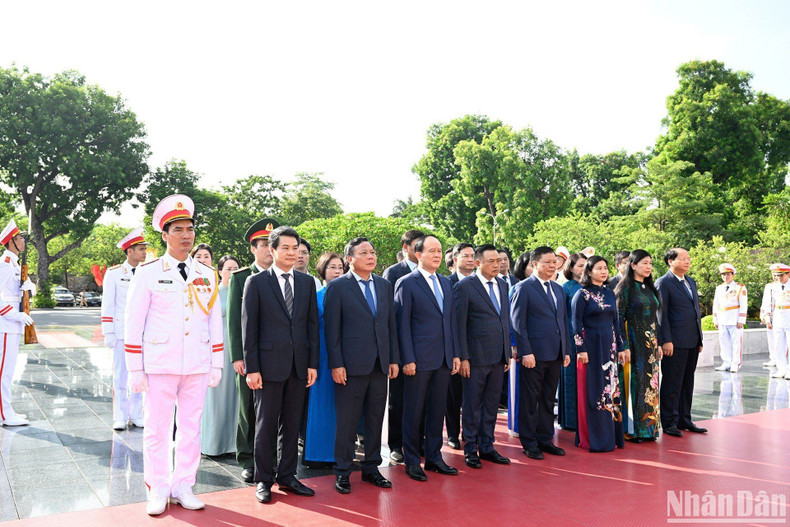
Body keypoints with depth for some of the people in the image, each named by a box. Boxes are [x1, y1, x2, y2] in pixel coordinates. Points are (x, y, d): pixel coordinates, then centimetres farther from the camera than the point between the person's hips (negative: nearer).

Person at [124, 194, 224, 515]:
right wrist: (135, 369, -6)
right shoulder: (148, 273, -2)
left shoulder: (207, 275, 7)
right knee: (156, 430, 6)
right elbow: (133, 323, -2)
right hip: (160, 367, -3)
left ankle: (183, 488, 24)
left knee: (191, 428, 10)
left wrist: (216, 365, 6)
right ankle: (158, 491, 22)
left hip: (197, 367, 3)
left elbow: (215, 322, 9)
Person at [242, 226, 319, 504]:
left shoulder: (307, 281, 8)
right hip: (269, 363, -3)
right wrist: (251, 368, -8)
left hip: (299, 364, 4)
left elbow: (313, 323, 8)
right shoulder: (256, 282, -2)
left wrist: (313, 363, 2)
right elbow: (248, 327, -3)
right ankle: (263, 480, 20)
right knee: (266, 424, 6)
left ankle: (287, 476, 25)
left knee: (292, 423, 12)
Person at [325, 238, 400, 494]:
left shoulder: (385, 286, 11)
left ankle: (371, 467, 27)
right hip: (351, 365, -5)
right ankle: (342, 472, 19)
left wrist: (394, 359, 7)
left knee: (375, 419, 13)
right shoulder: (337, 287, -4)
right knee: (347, 421, 3)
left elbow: (391, 324, 12)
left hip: (380, 365, 5)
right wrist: (336, 364, -12)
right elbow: (332, 329, -7)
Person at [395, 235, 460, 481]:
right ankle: (412, 461, 18)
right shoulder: (406, 283, -6)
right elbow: (403, 324, -9)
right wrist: (408, 359, -13)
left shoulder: (446, 282, 13)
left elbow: (451, 320, 15)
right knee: (414, 412, 5)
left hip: (444, 359, 6)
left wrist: (455, 354, 10)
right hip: (419, 359, -6)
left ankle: (434, 457, 27)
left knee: (437, 410, 14)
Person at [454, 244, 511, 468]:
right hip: (476, 357, -6)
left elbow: (506, 319, 15)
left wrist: (508, 352, 12)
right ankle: (470, 449, 20)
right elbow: (459, 324, -10)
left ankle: (487, 447, 27)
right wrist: (463, 357, -13)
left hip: (498, 356, 6)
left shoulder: (503, 285, 11)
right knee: (473, 405, 6)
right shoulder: (464, 287, -9)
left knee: (491, 404, 15)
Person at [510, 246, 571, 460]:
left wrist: (566, 351, 11)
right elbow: (517, 322, -11)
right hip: (534, 354, -7)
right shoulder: (523, 288, -7)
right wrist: (525, 352, -17)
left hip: (555, 354, 7)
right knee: (530, 401, 3)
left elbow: (564, 320, 17)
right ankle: (529, 443, 15)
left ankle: (545, 439, 26)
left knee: (548, 400, 15)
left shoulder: (558, 288, 15)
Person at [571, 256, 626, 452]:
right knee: (593, 391, -1)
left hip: (609, 346, 6)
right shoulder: (582, 294, -6)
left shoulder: (609, 293, 12)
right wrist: (581, 349, -14)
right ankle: (594, 439, 8)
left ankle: (612, 435, 19)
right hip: (591, 346, -6)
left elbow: (615, 321, 15)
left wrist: (620, 347, 12)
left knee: (610, 388, 9)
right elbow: (576, 323, -9)